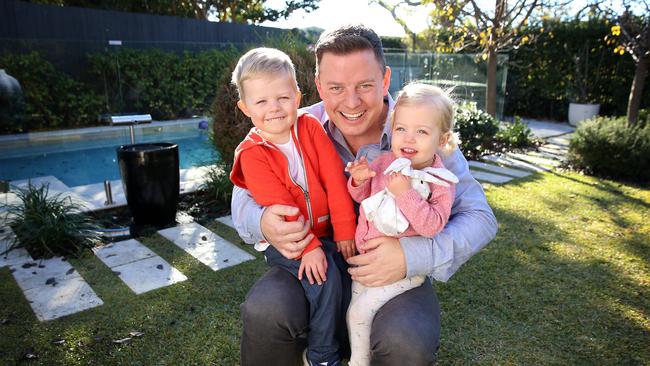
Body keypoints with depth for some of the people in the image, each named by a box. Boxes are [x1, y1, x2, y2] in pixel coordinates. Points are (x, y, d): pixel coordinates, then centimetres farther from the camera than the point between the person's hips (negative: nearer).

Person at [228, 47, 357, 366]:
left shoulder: (310, 127, -2)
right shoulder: (252, 154, -10)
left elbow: (334, 180, -8)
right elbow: (278, 206, -17)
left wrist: (344, 231, -12)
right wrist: (307, 247, -23)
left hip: (325, 230, 4)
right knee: (324, 278, -24)